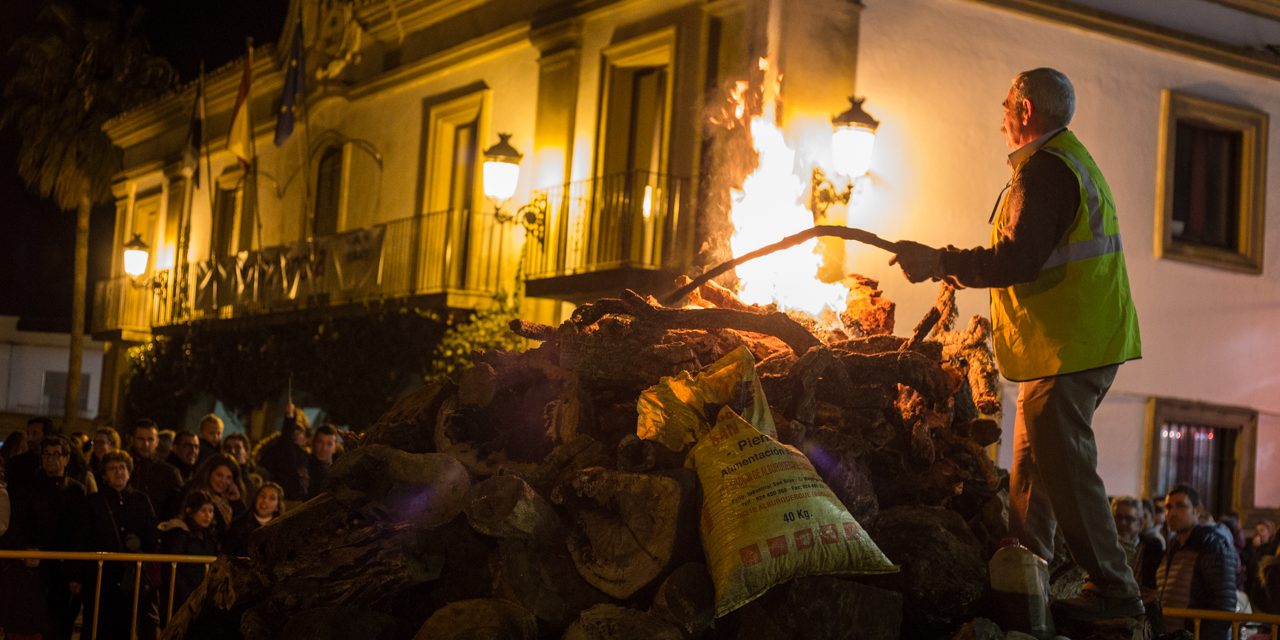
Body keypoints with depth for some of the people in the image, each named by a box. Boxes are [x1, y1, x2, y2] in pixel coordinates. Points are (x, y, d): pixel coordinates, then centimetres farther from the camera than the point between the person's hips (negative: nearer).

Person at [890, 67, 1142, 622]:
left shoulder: (1045, 169, -14)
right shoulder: (1072, 161, 21)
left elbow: (1019, 260, -24)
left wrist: (940, 262, -17)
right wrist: (955, 267, 23)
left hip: (1065, 347, -11)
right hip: (1087, 340, 11)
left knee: (1063, 467, -9)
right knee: (1034, 467, 15)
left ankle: (1113, 590, -6)